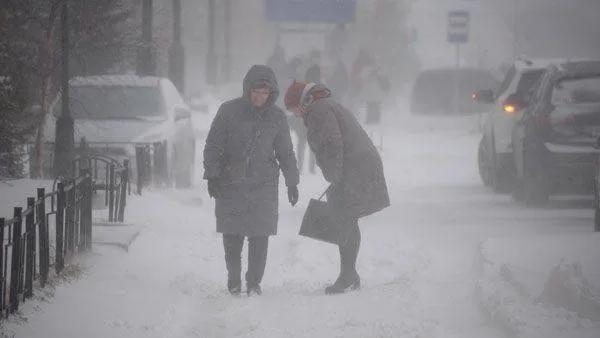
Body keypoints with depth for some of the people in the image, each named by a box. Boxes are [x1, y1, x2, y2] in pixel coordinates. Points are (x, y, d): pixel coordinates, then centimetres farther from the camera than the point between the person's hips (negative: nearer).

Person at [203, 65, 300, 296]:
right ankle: (233, 279, 17)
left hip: (263, 184, 1)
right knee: (232, 236, 0)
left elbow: (285, 153, 15)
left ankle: (254, 282, 4)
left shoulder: (277, 117, 4)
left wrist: (292, 182, 15)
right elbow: (213, 145, 0)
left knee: (260, 235, -6)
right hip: (230, 183, -1)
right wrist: (212, 175, -7)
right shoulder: (229, 111, -4)